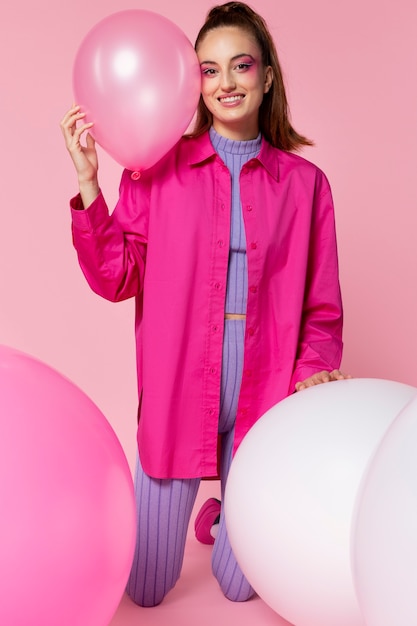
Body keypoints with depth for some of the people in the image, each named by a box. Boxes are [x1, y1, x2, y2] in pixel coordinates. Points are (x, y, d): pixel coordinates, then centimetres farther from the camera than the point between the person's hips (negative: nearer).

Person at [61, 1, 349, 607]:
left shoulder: (305, 183, 0)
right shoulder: (158, 169, -1)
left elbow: (322, 310, 2)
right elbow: (115, 278, -5)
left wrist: (313, 372, -15)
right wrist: (88, 184, -13)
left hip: (263, 402, 1)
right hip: (175, 398, 0)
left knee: (241, 585, 14)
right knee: (145, 590, 12)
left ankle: (231, 507, 46)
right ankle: (188, 503, 42)